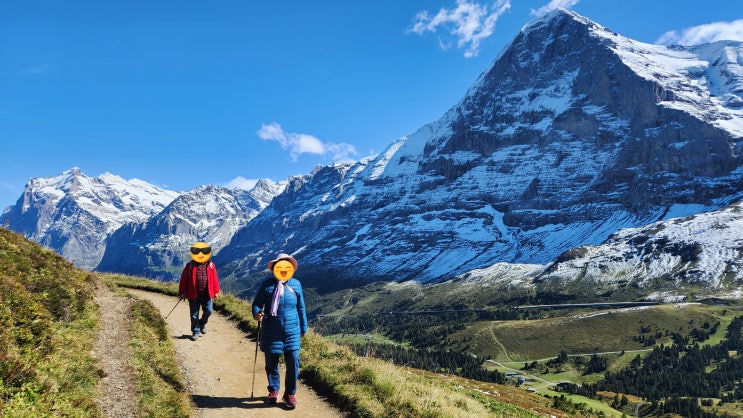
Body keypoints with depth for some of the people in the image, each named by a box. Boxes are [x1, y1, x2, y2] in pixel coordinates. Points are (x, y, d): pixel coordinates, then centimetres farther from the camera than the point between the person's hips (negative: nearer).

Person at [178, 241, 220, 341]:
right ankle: (195, 332, 20)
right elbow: (184, 279, 1)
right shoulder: (190, 265, -1)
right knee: (194, 315, 5)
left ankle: (202, 323, 30)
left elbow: (215, 279, 5)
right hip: (193, 295, -1)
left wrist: (216, 291, 4)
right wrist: (183, 292, -2)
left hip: (206, 294, 1)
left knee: (209, 310, -1)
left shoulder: (211, 265, 3)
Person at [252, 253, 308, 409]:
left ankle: (290, 393, 16)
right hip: (271, 332, -1)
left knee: (293, 362, -3)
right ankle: (273, 390, 34)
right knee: (271, 362, 11)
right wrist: (256, 313, -22)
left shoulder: (296, 284, 3)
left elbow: (300, 307, 10)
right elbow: (257, 303, 0)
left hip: (291, 331, 1)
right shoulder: (267, 284, -4)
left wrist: (303, 328, 14)